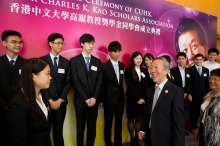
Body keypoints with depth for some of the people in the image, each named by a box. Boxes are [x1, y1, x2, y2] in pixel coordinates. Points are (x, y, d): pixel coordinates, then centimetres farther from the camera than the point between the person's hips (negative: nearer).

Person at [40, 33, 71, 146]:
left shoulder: (65, 62, 8)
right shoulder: (42, 60, -2)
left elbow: (68, 82, 3)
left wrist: (60, 99, -7)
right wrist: (50, 100, -11)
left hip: (61, 102, 2)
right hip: (46, 102, -2)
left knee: (58, 129, 12)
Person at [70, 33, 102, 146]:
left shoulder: (97, 62, 9)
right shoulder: (74, 61, -2)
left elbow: (99, 81, 3)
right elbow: (75, 82, -8)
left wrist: (94, 97, -9)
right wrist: (86, 99, -13)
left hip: (94, 100, 3)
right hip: (80, 100, -3)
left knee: (92, 127, 10)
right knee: (80, 127, 10)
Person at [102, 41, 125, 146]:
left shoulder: (122, 65, 7)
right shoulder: (105, 66, -9)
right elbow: (102, 84, -5)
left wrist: (121, 93, 6)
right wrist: (102, 99, -3)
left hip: (120, 98, 5)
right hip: (109, 98, -4)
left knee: (119, 123, 12)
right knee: (108, 123, 9)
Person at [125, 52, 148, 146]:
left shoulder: (144, 71, 9)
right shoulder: (128, 70, -4)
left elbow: (146, 86, 6)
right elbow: (130, 86, -9)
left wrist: (144, 98, -7)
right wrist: (137, 98, -13)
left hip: (143, 99, 4)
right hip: (132, 99, -3)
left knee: (139, 119, 7)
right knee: (131, 119, 5)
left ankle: (137, 138, 17)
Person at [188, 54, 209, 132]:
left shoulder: (206, 70, 10)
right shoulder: (190, 69, -4)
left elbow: (207, 83, 10)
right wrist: (189, 94, -11)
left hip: (203, 95, 3)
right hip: (193, 95, -3)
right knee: (193, 111, 6)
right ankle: (193, 127, 19)